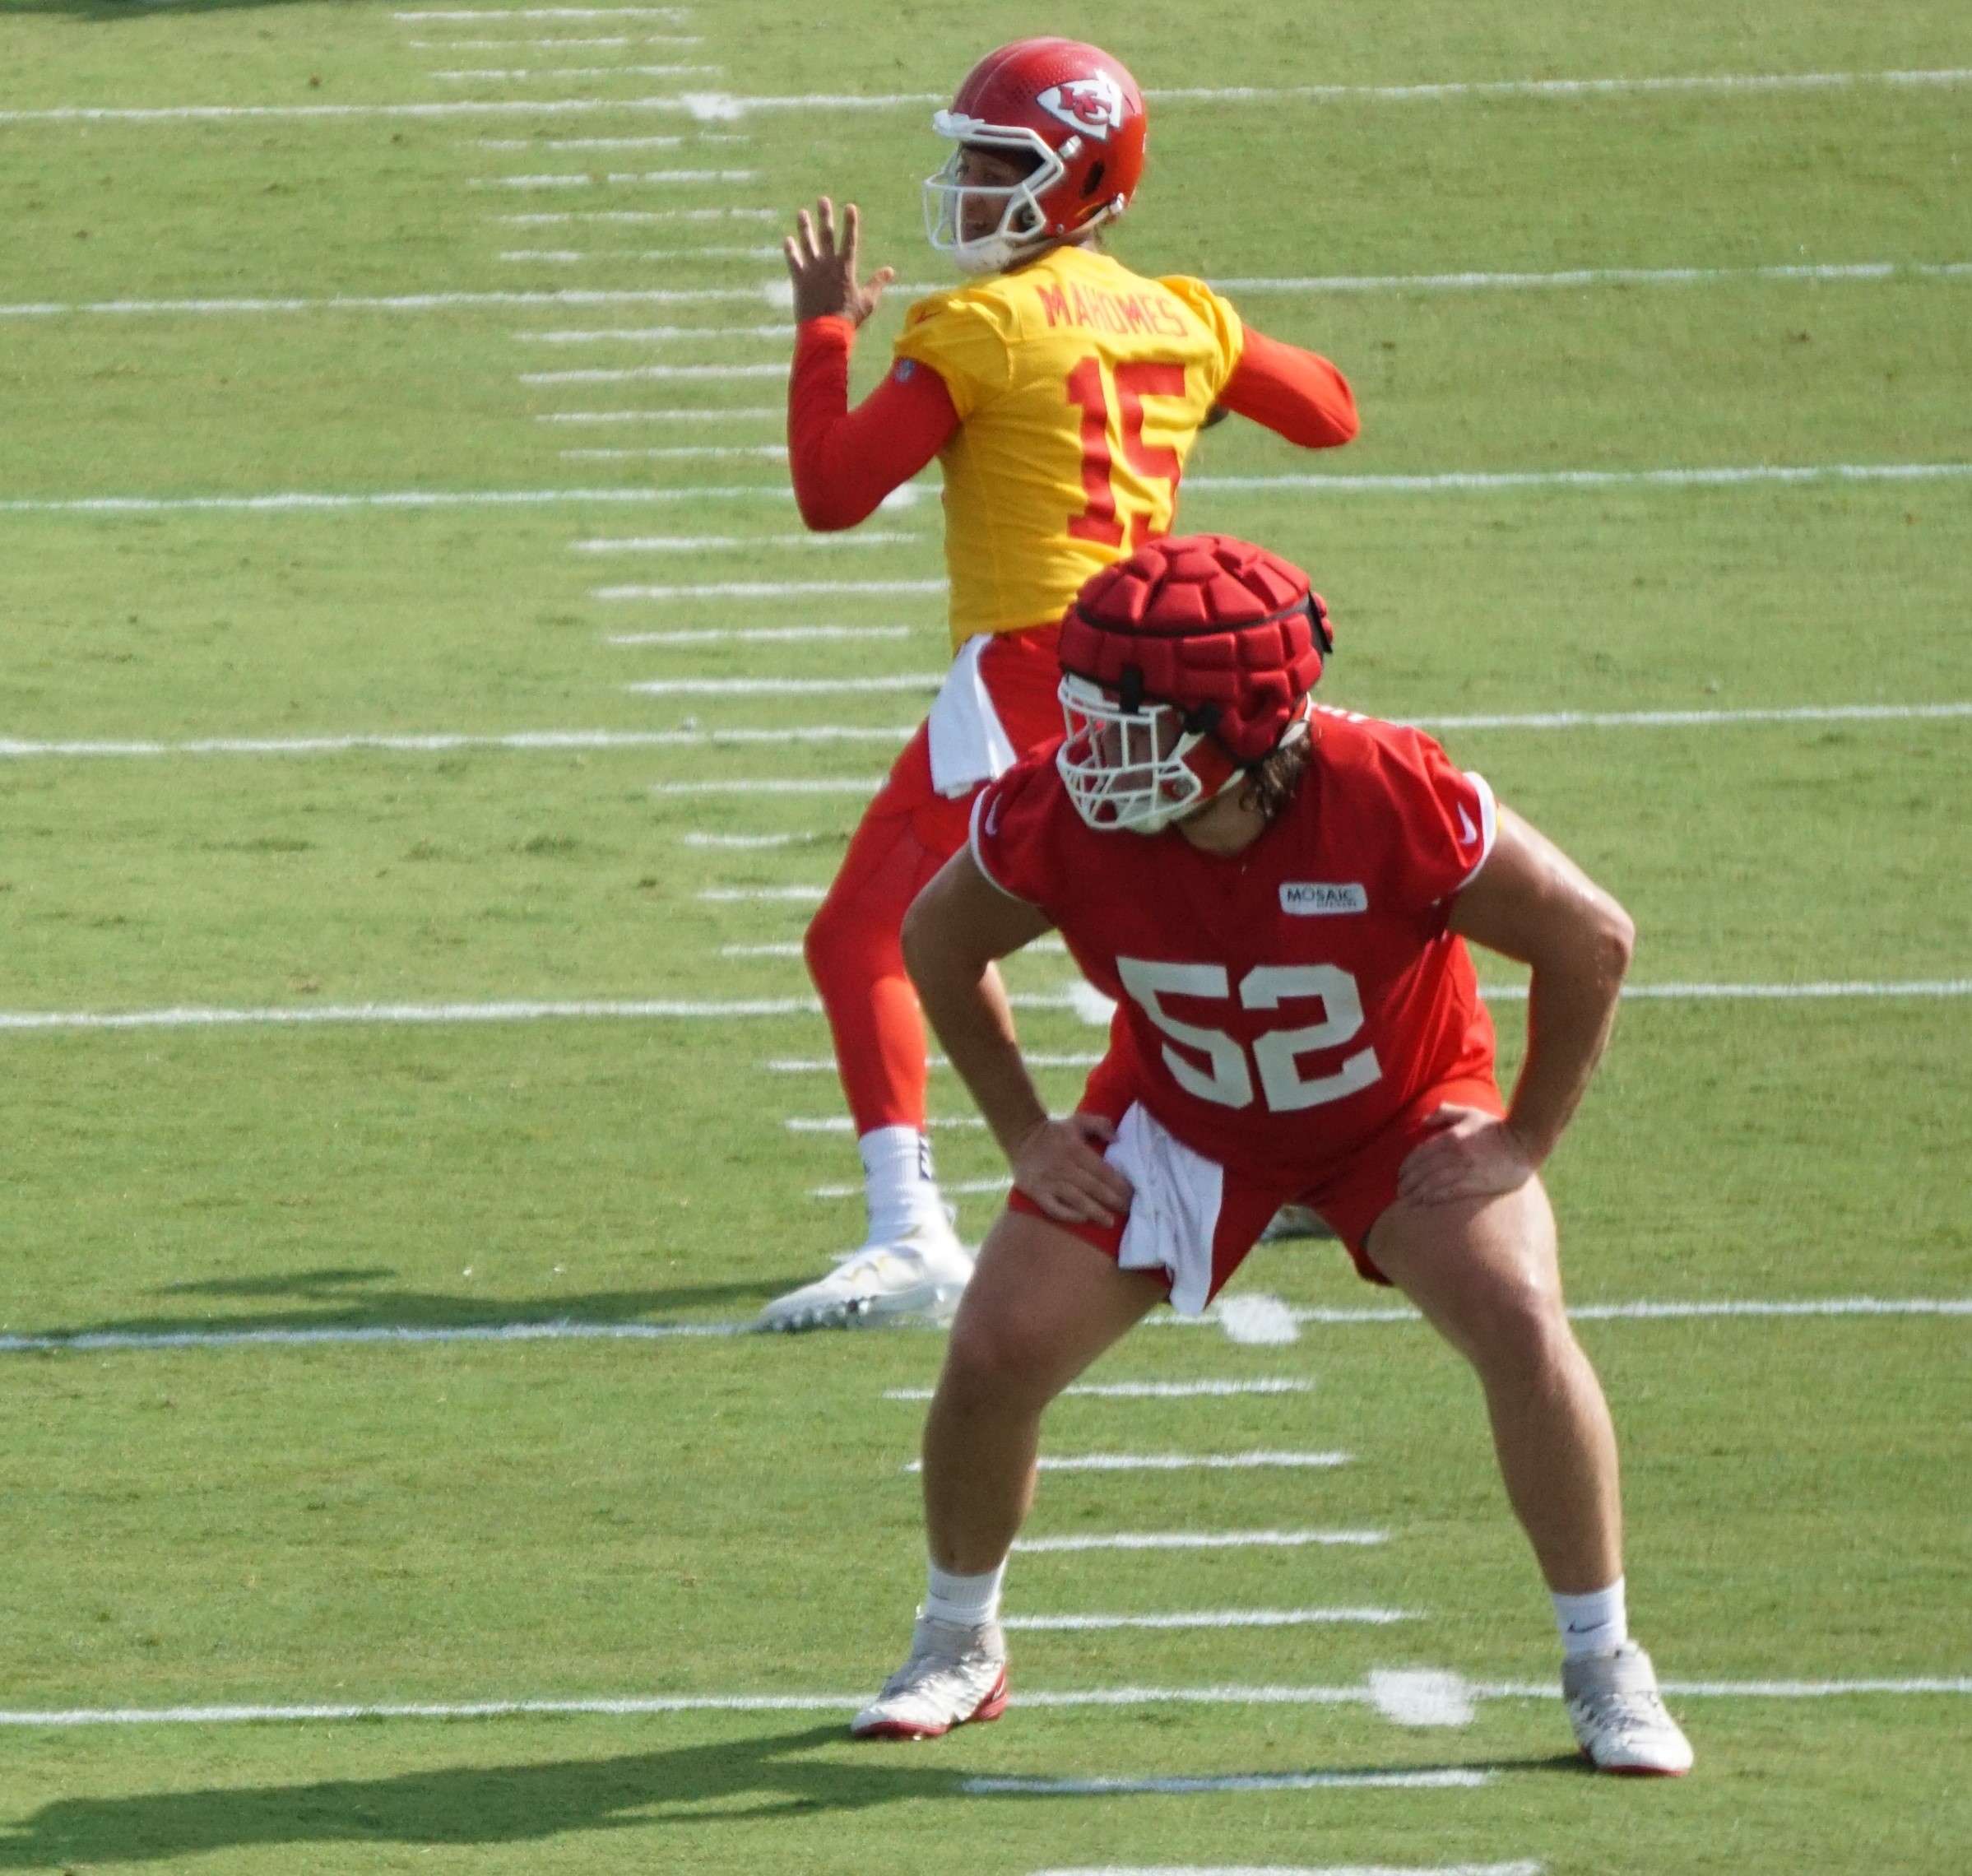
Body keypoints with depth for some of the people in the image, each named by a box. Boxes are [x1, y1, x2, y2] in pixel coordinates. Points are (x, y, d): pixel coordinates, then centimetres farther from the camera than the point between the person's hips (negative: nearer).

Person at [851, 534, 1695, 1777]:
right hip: (1180, 1116, 2)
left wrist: (1525, 1141, -15)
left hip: (1399, 1114, -2)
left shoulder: (1392, 801, -36)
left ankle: (1605, 1668, -3)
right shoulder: (1061, 818, -29)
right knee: (995, 1357, -9)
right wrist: (1024, 1134, -4)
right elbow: (941, 946, -5)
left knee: (1521, 1328, -23)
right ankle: (958, 1649, 19)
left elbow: (1592, 941, -21)